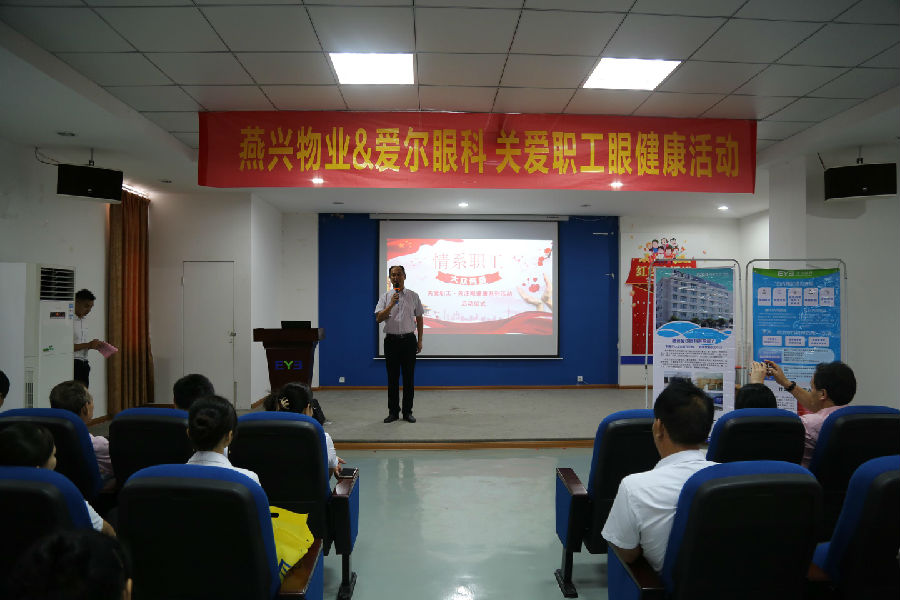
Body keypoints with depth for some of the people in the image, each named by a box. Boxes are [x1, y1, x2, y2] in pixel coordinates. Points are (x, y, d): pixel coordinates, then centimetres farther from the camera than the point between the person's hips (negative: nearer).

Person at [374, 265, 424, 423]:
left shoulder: (413, 296, 6)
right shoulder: (385, 297, 4)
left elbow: (419, 319, 9)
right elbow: (378, 318, -6)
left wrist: (420, 340, 4)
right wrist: (391, 305, -18)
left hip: (408, 340, 0)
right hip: (391, 340, 0)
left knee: (409, 377, 3)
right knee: (392, 377, 4)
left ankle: (407, 412, 12)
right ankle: (393, 412, 13)